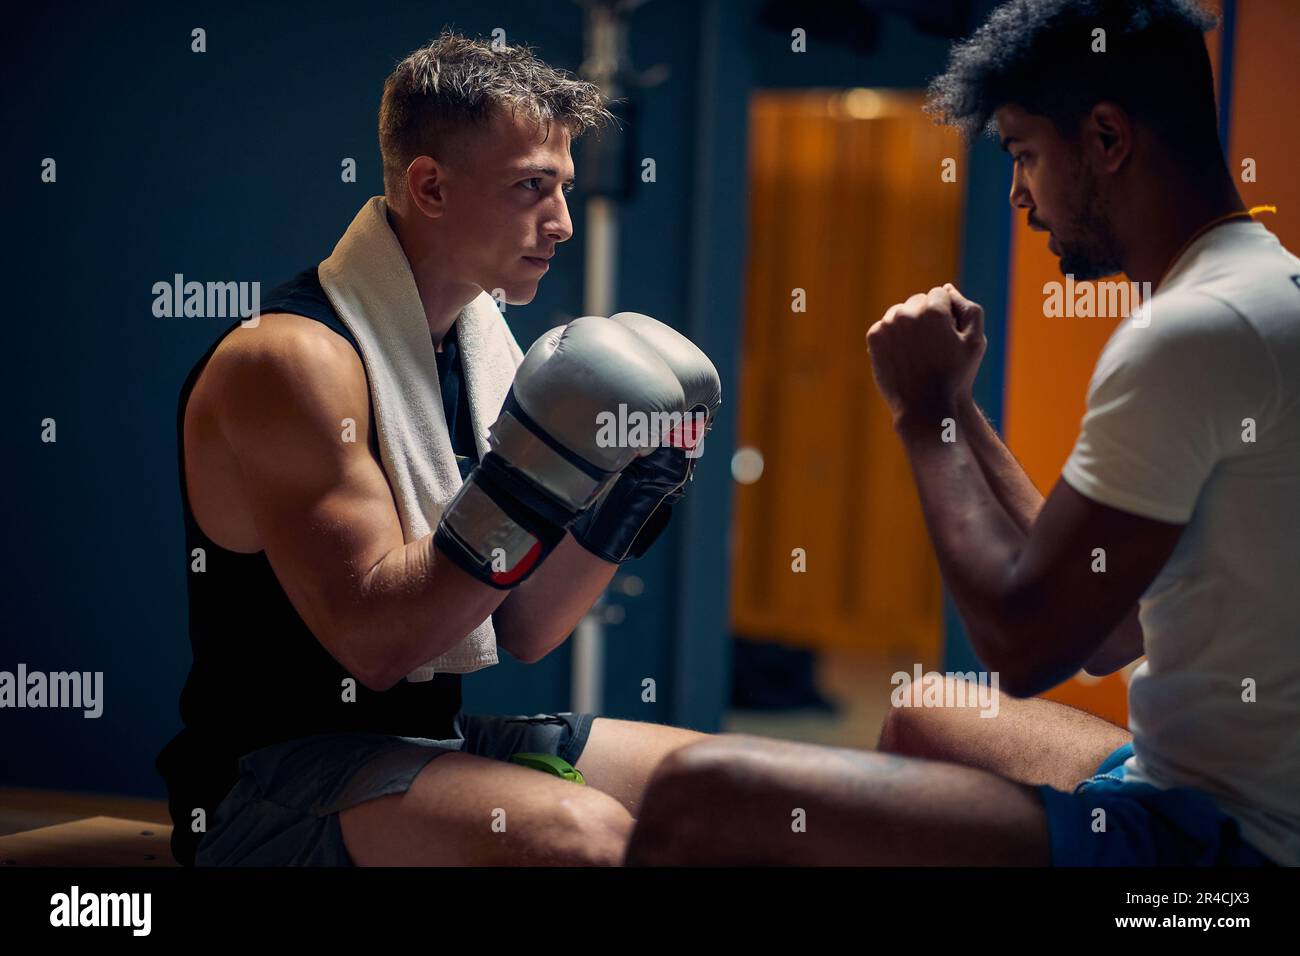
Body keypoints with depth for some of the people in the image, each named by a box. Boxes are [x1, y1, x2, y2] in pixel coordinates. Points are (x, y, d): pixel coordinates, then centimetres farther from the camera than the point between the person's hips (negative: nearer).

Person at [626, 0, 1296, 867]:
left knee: (706, 795, -18)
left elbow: (1023, 642, -19)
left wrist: (923, 410, -6)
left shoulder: (1195, 334, -19)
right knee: (921, 720, 35)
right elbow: (1105, 636, 15)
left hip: (1223, 837, -11)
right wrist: (955, 404, 13)